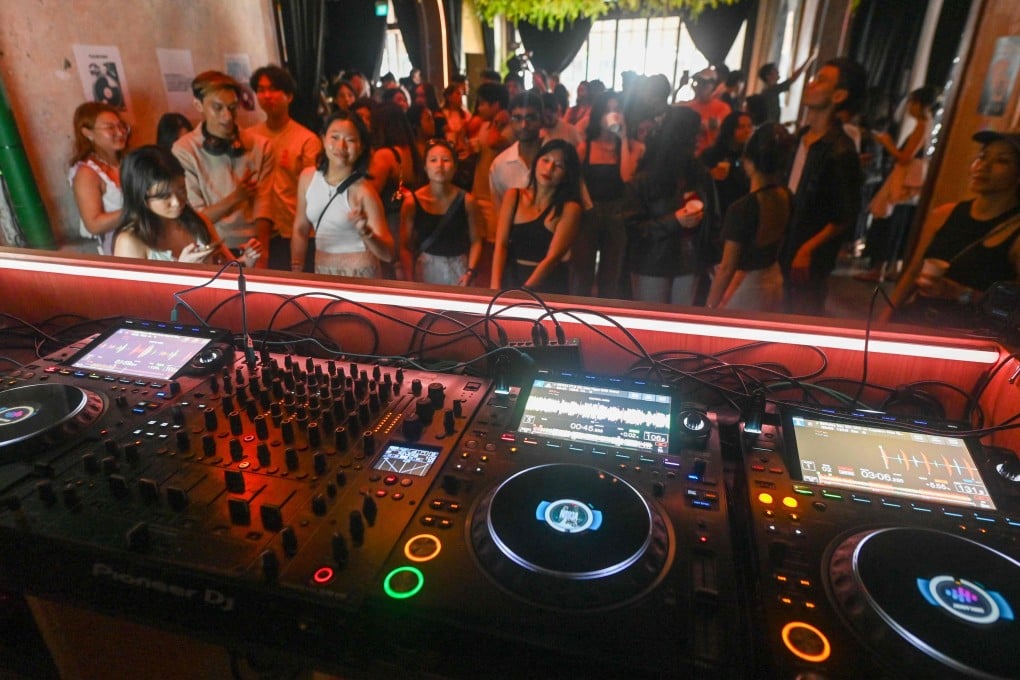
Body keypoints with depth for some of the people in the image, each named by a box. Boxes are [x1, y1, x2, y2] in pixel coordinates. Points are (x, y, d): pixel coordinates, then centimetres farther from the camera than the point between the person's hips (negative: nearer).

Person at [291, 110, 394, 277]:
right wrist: (296, 270, 2)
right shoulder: (308, 177, -4)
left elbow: (387, 254, -23)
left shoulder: (363, 191, -20)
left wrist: (365, 232, -39)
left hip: (360, 275, -5)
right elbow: (300, 229, 7)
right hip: (321, 272, 5)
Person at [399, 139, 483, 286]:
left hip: (458, 269, 1)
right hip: (425, 269, 0)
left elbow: (475, 241, 1)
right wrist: (412, 280, -10)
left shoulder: (466, 200, -5)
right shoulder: (412, 201, -6)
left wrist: (470, 272, -11)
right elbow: (405, 247, -2)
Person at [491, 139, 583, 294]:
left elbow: (552, 258, -11)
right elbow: (501, 245, 0)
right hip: (511, 278, 2)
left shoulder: (570, 209, -4)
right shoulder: (514, 196, 7)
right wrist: (495, 287, -12)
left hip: (548, 286, -2)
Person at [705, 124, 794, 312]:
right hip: (773, 280, 7)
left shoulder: (742, 208, -25)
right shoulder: (787, 197, -5)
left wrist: (710, 307, -12)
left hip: (745, 287, -7)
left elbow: (727, 268, -20)